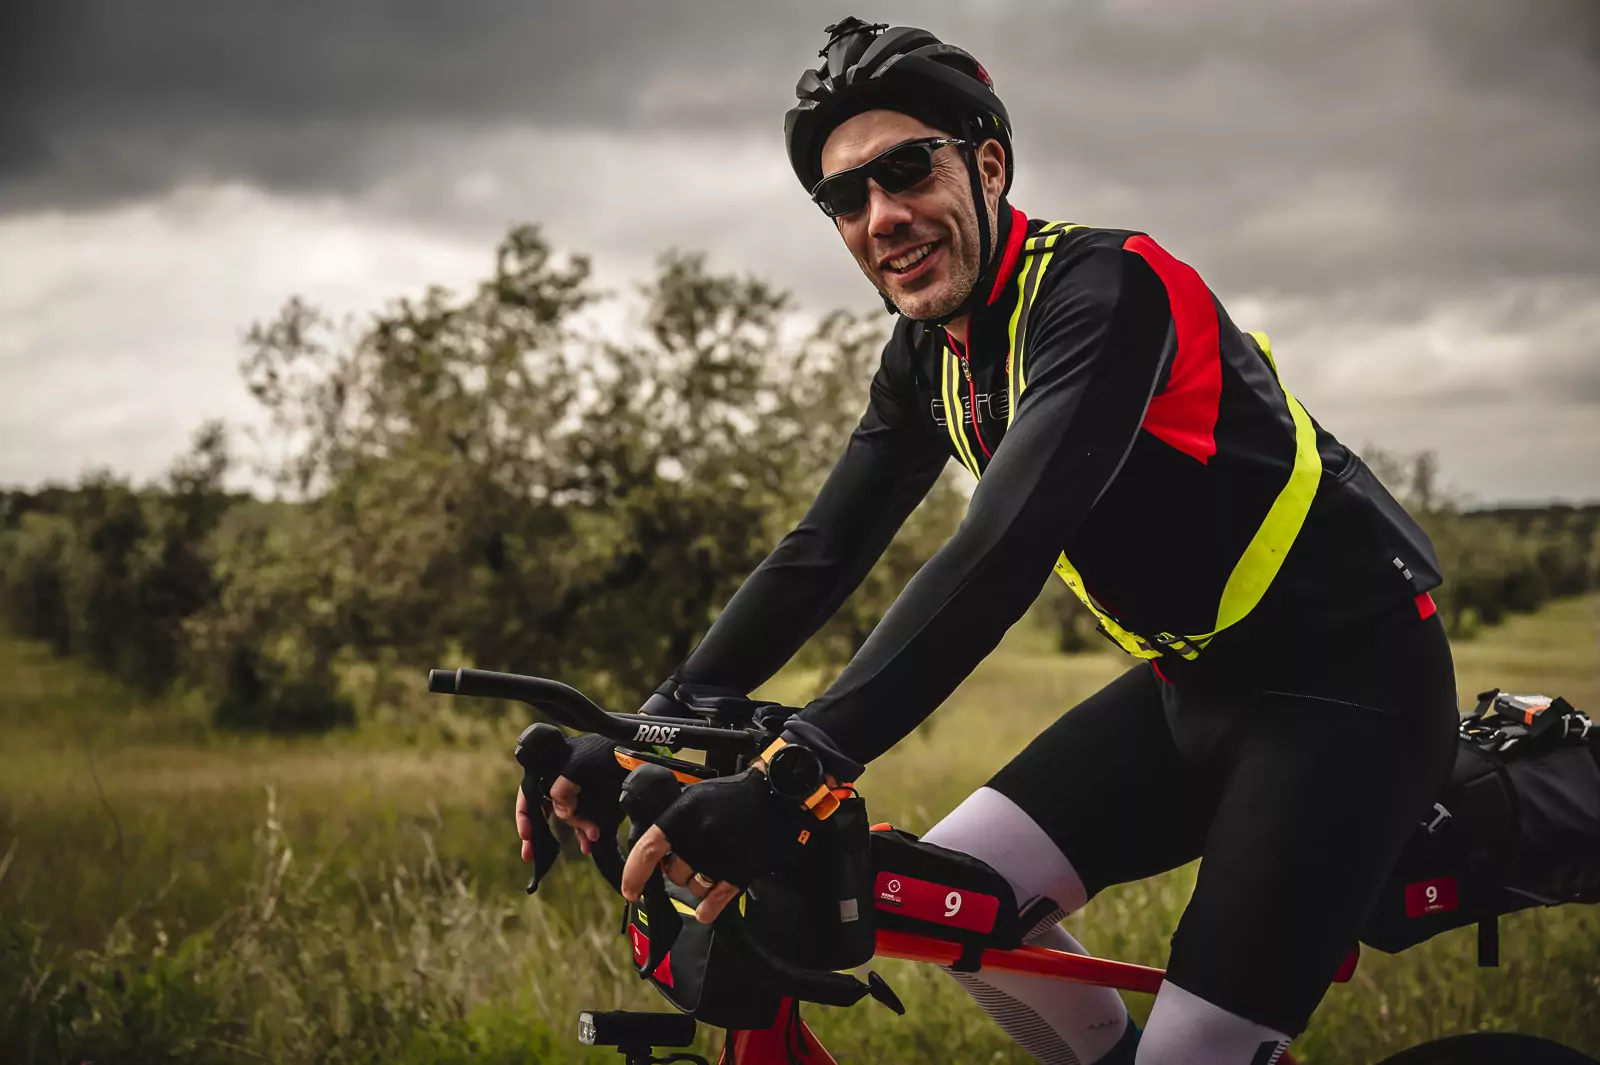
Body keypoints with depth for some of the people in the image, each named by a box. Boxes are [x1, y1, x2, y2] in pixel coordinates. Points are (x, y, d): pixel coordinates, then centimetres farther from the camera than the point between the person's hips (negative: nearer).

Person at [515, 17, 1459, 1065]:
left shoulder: (1103, 288, -24)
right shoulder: (930, 353, 3)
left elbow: (1005, 550, -37)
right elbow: (824, 550, 1)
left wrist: (793, 769, -46)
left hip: (1352, 678, -8)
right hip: (1197, 682, 8)